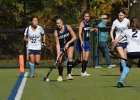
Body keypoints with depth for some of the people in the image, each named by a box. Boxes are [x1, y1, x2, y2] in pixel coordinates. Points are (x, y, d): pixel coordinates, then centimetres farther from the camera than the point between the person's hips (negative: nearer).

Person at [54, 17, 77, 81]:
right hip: (61, 46, 0)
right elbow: (57, 44, -18)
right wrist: (58, 54, -26)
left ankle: (69, 74, -16)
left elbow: (74, 37, -16)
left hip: (69, 44, 0)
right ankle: (60, 75, 13)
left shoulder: (67, 27, -20)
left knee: (70, 57, -20)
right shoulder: (56, 32, -20)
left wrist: (68, 43, -26)